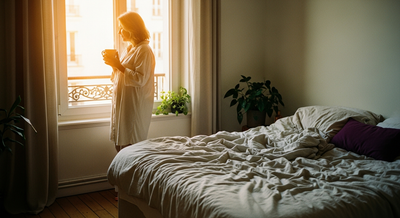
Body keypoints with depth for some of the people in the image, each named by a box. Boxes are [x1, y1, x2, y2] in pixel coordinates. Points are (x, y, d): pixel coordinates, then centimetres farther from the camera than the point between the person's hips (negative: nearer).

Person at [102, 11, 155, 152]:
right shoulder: (128, 49, 16)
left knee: (129, 147, -5)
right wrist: (113, 65, 3)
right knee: (119, 144, 11)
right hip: (121, 104, 9)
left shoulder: (144, 50, -12)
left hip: (135, 107, -9)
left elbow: (140, 80, -22)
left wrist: (117, 65, -18)